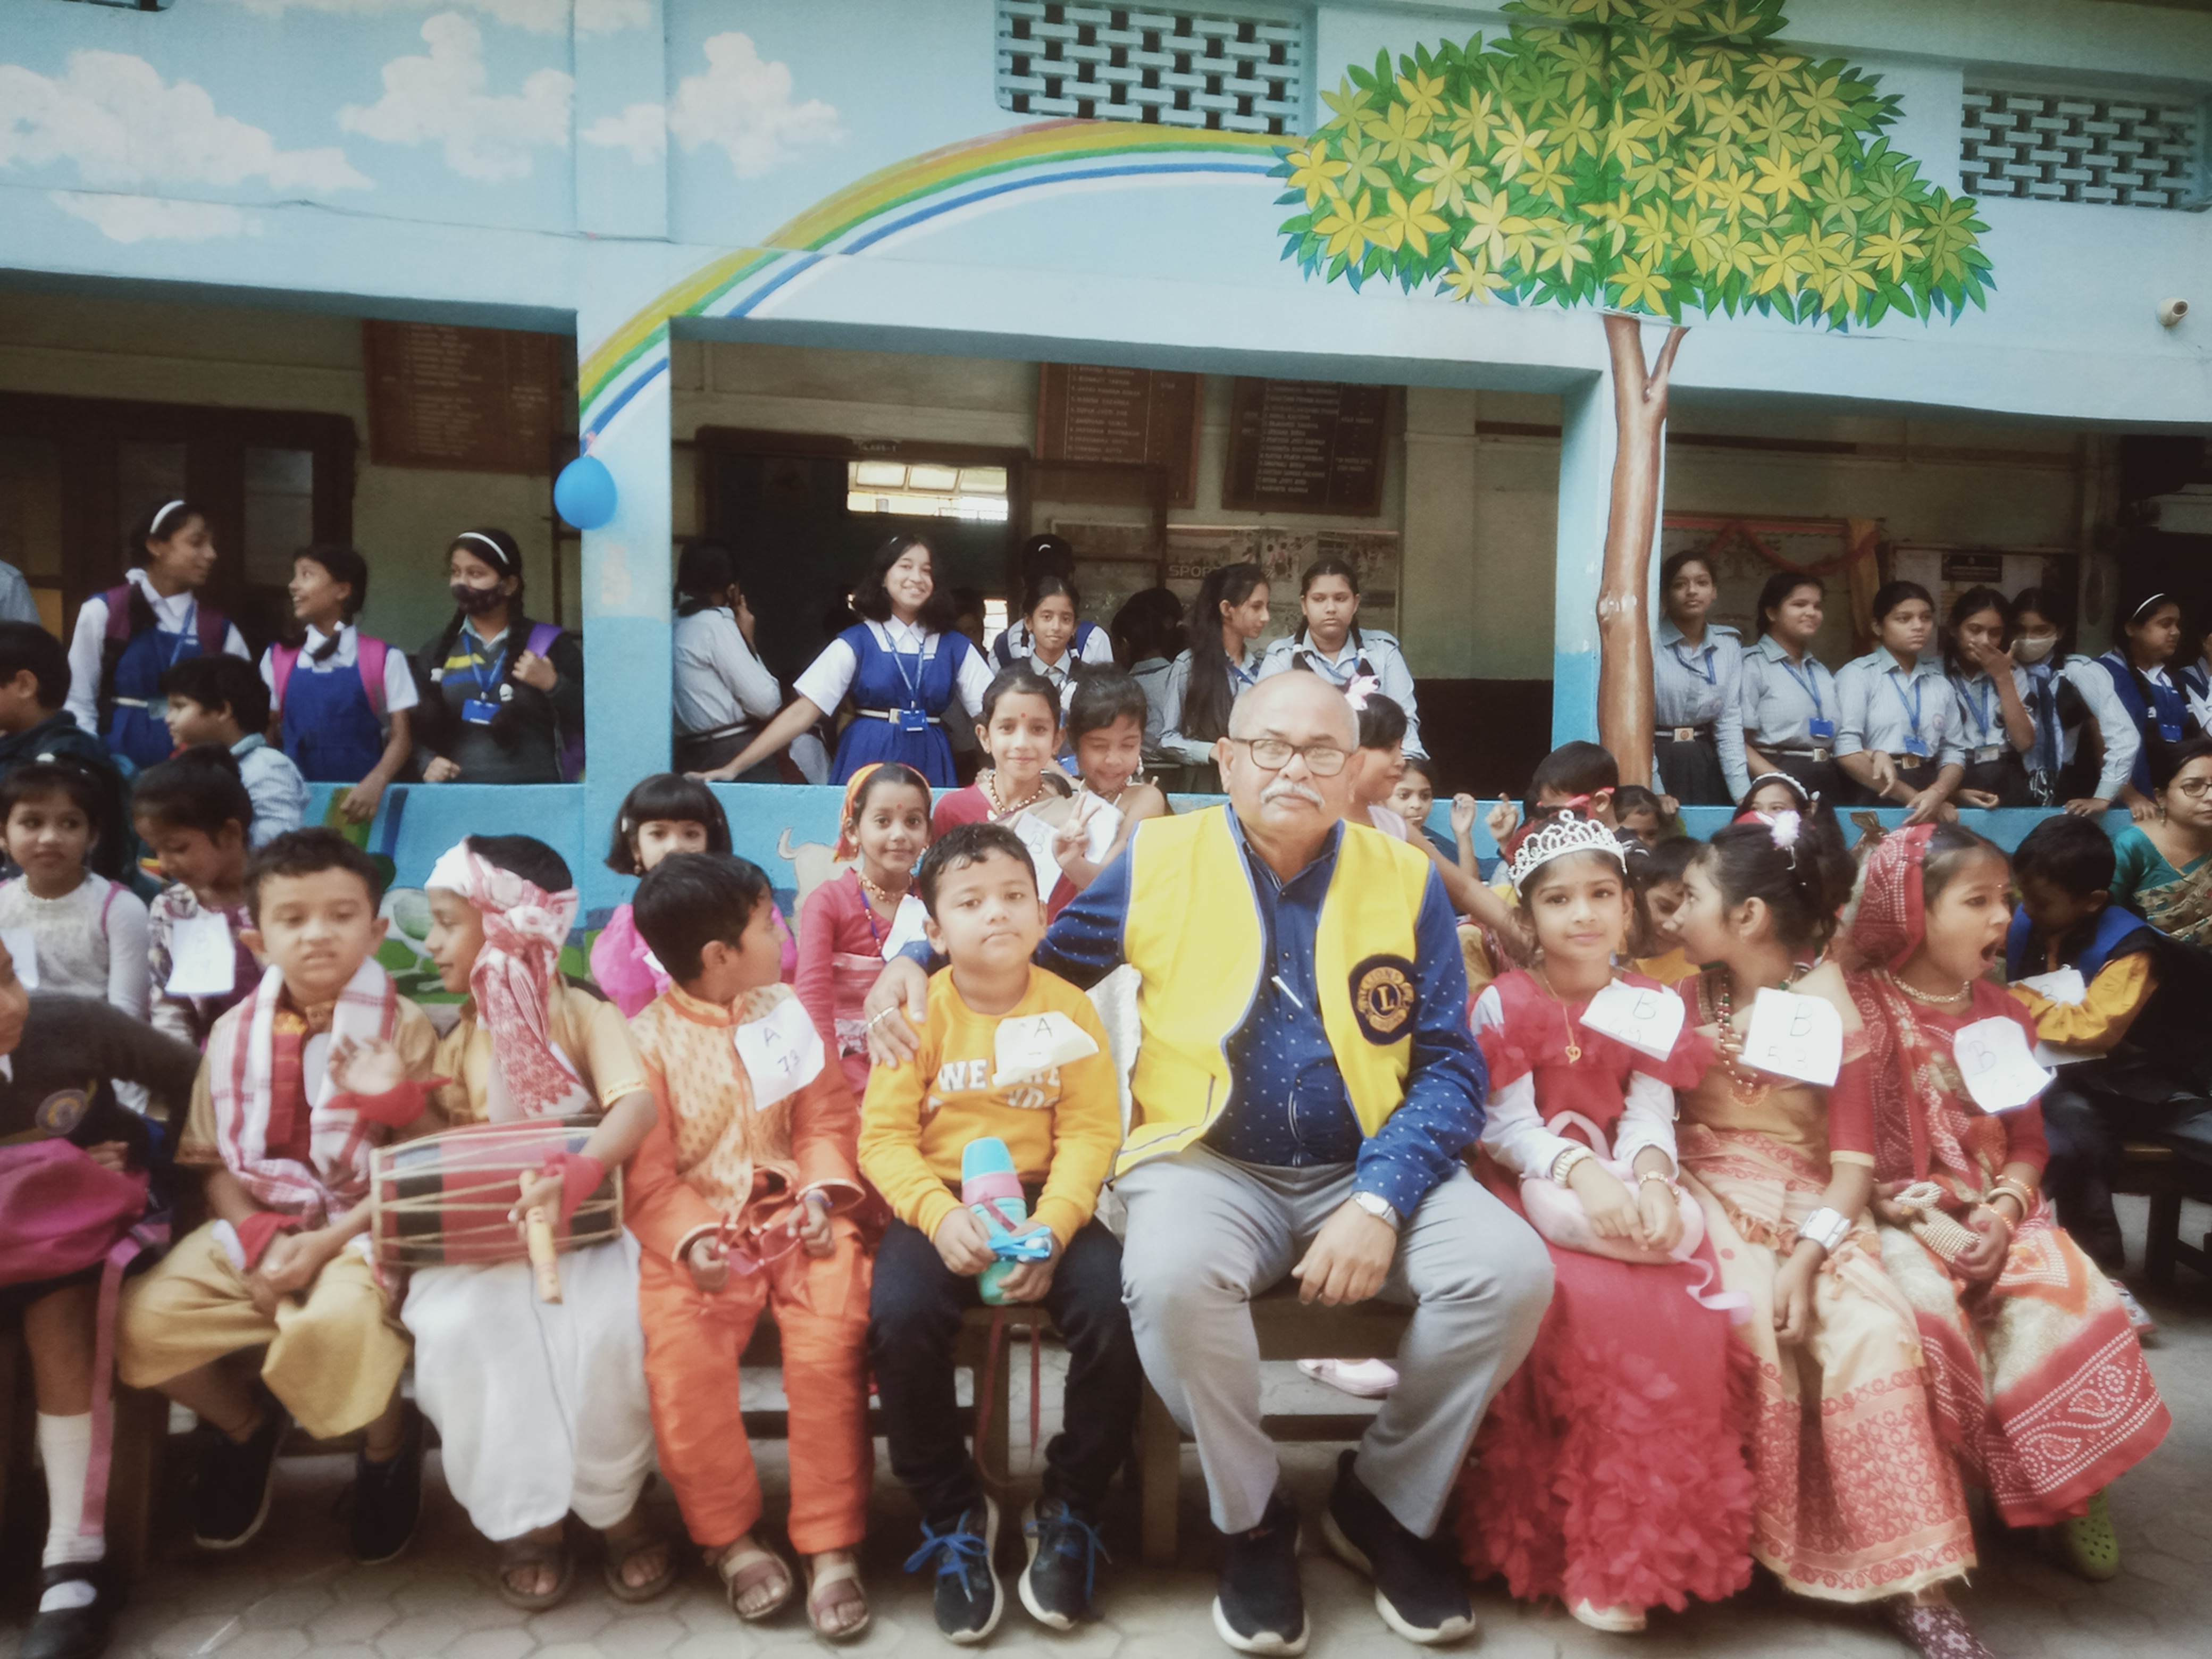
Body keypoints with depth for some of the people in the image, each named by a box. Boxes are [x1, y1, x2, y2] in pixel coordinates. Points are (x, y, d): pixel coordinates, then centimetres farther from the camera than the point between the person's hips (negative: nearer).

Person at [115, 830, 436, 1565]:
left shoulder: (403, 1027, -7)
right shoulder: (235, 1033, 6)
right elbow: (213, 1163, 6)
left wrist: (325, 1244, -19)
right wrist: (259, 1244, -10)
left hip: (365, 1226, -4)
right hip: (256, 1227, 5)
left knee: (338, 1322, -34)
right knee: (144, 1320, -17)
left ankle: (390, 1448, 2)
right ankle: (246, 1427, 17)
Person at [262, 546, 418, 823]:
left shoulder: (385, 659, 0)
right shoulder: (277, 658, 10)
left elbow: (401, 737, -4)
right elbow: (271, 731, 13)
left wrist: (374, 785, -22)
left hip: (359, 799, -3)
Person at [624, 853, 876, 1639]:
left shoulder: (785, 1013, 9)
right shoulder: (647, 1040, -1)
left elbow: (826, 1118, 8)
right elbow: (645, 1173, -5)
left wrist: (821, 1192, -10)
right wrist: (689, 1239, -21)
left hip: (790, 1215, 2)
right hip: (699, 1232, -1)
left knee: (830, 1343, -23)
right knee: (679, 1357, -24)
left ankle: (830, 1544, -8)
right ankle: (728, 1536, 1)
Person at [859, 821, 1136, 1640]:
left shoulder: (1068, 1009, 0)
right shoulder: (917, 1013, -1)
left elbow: (1091, 1134, -5)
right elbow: (884, 1136, -6)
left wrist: (1050, 1226, -21)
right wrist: (939, 1213, -23)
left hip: (1046, 1199, 1)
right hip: (937, 1201, 0)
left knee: (1116, 1310, -25)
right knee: (901, 1316, -29)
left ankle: (1070, 1510, 2)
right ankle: (954, 1512, -2)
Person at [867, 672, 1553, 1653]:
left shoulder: (1405, 880, 4)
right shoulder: (1158, 860, 3)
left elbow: (1451, 1065, 1)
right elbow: (1038, 959, 17)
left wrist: (1380, 1201, -14)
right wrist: (915, 964, 0)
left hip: (1367, 1168, 2)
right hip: (1207, 1161, -1)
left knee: (1512, 1271, -22)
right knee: (1172, 1276, -34)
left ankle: (1386, 1504, 7)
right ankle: (1252, 1522, -1)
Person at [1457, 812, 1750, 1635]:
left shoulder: (1650, 1004, 11)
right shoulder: (1505, 1002, 0)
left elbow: (1650, 1115, -1)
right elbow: (1510, 1125, -8)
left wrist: (1649, 1179, -22)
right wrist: (1582, 1174, -25)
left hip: (1621, 1188, 4)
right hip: (1535, 1189, -3)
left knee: (1680, 1312, -23)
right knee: (1590, 1306, -30)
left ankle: (1646, 1544, -5)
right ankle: (1563, 1545, -13)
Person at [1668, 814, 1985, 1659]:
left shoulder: (1827, 1006, 0)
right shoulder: (1685, 999, 8)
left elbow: (1856, 1155, -7)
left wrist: (1806, 1256, -18)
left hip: (1812, 1201, 0)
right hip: (1714, 1194, 0)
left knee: (1874, 1326, -27)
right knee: (1755, 1325, -29)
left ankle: (1909, 1578, -18)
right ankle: (1760, 1549, -11)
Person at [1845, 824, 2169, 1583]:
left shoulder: (2003, 1015, 10)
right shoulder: (1861, 1009, -7)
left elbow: (2028, 1139, 8)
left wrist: (2003, 1214, -11)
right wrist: (1930, 1221, -17)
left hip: (1993, 1213, 5)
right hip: (1897, 1216, -4)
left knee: (2065, 1300, -22)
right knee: (1929, 1313, -31)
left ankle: (2067, 1491, 1)